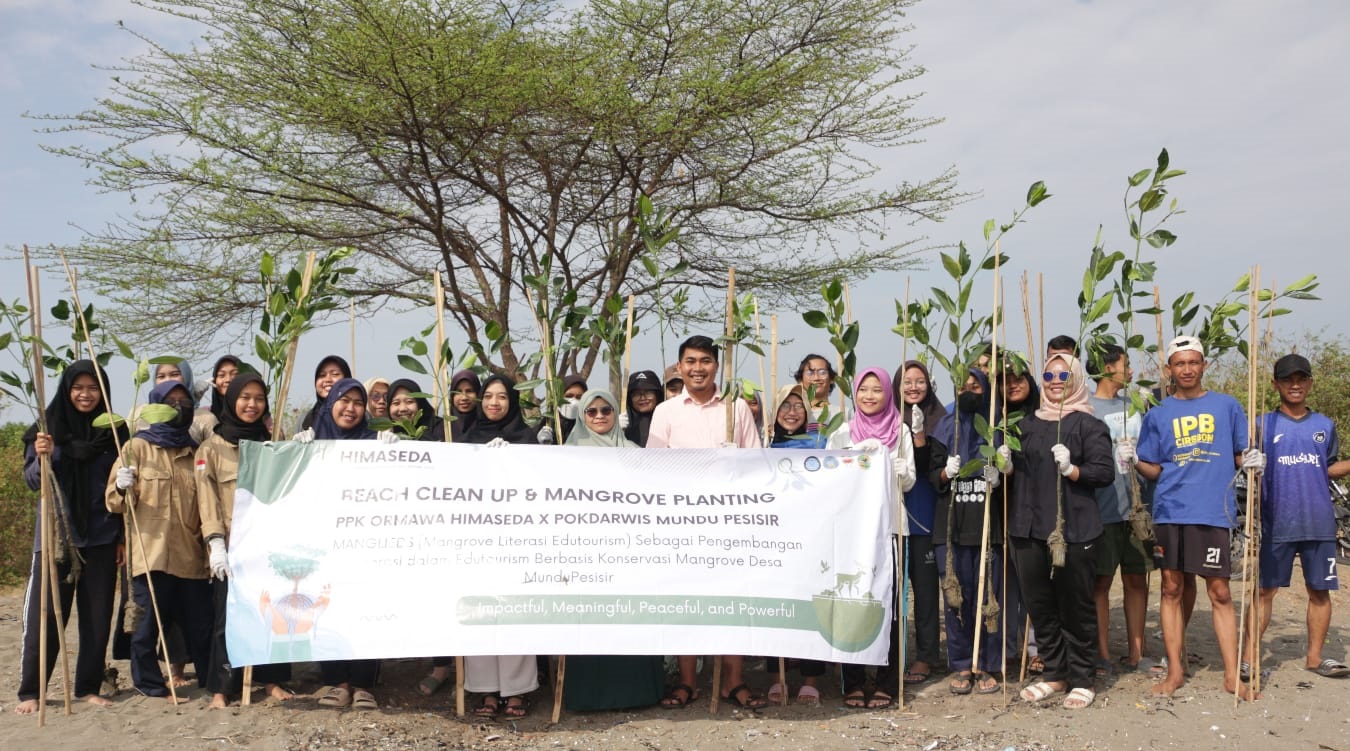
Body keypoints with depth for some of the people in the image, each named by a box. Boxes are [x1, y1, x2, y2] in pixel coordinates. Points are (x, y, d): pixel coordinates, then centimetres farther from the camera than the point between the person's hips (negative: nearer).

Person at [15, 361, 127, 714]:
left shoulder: (113, 431, 5)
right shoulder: (48, 426, 1)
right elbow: (32, 480, -2)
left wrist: (123, 536, 4)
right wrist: (41, 457, -24)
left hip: (101, 537, 2)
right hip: (55, 536, -1)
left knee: (97, 616, 5)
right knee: (45, 615, 0)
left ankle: (88, 687, 15)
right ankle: (30, 691, 9)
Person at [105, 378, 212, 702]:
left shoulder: (195, 451, 15)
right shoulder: (137, 447, 5)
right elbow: (115, 501, 1)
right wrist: (122, 487, -21)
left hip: (192, 554, 3)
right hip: (152, 551, -3)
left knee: (200, 621, 4)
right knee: (150, 621, -2)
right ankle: (149, 682, 13)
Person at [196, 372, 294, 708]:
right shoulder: (212, 448, 2)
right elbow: (208, 500, -5)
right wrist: (216, 544, -15)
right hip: (232, 546, -3)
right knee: (228, 615, -2)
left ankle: (271, 678, 17)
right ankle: (222, 687, 8)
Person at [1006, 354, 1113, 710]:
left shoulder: (1088, 425, 0)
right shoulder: (1026, 425, 16)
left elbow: (1105, 471, -7)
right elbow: (1014, 469, 21)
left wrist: (1071, 469, -21)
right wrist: (1005, 466, 0)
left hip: (1073, 529, -5)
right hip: (1028, 528, 5)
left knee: (1076, 604, 1)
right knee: (1038, 604, 8)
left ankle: (1082, 680, 13)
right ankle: (1054, 673, 22)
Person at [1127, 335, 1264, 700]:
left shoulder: (1227, 406, 8)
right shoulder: (1157, 415, 10)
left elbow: (1241, 456, 13)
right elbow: (1154, 470, 10)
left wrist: (1252, 461, -9)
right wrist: (1134, 460, -9)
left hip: (1214, 510, -1)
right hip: (1171, 510, 1)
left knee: (1219, 592, 0)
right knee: (1173, 589, 5)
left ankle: (1232, 675, 7)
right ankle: (1175, 670, 13)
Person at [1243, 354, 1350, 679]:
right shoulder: (1264, 424, 3)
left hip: (1319, 524, 3)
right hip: (1277, 525, -3)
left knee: (1319, 590, 7)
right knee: (1265, 590, 1)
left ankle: (1315, 657, 19)